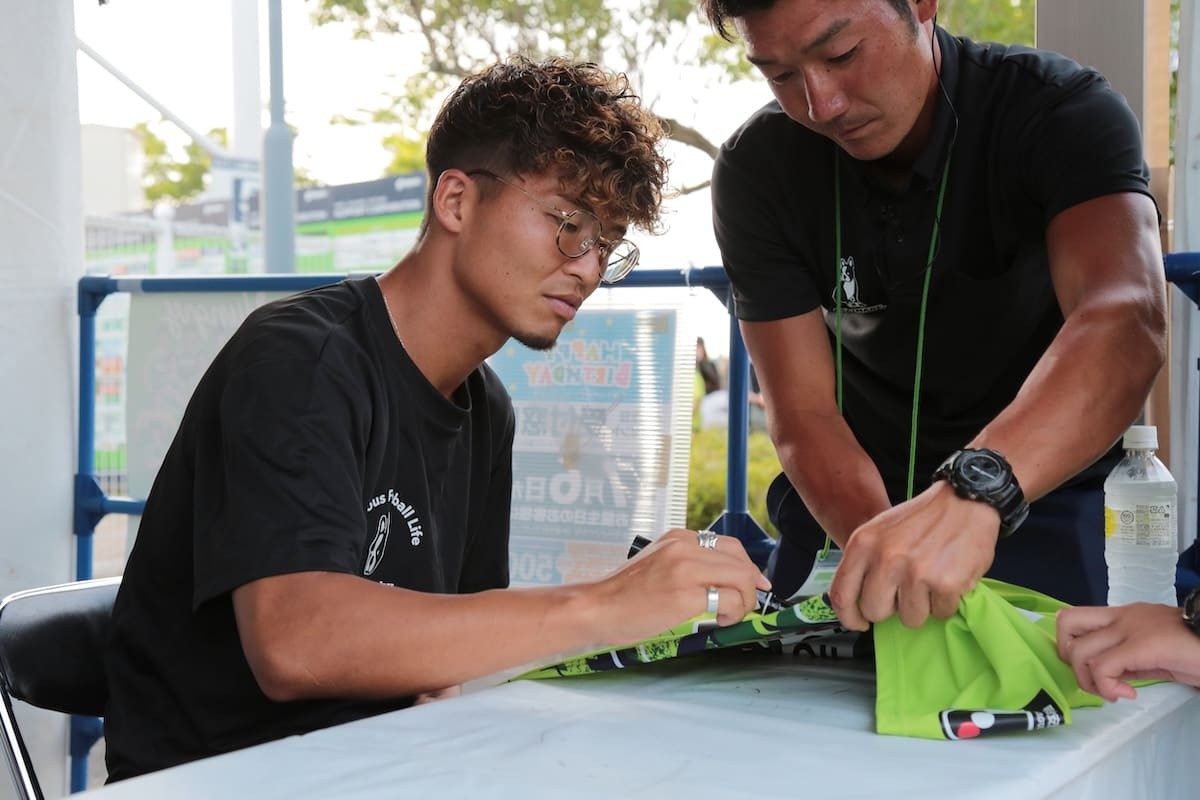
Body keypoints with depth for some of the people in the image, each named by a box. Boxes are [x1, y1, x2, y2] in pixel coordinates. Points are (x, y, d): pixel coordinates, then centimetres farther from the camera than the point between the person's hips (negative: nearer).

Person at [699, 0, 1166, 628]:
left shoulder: (1061, 112, -25)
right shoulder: (755, 170, -18)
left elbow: (1128, 322, -45)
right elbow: (804, 418, -21)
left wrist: (975, 486, -63)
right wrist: (890, 565, -41)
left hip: (1040, 485, -2)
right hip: (857, 495, 2)